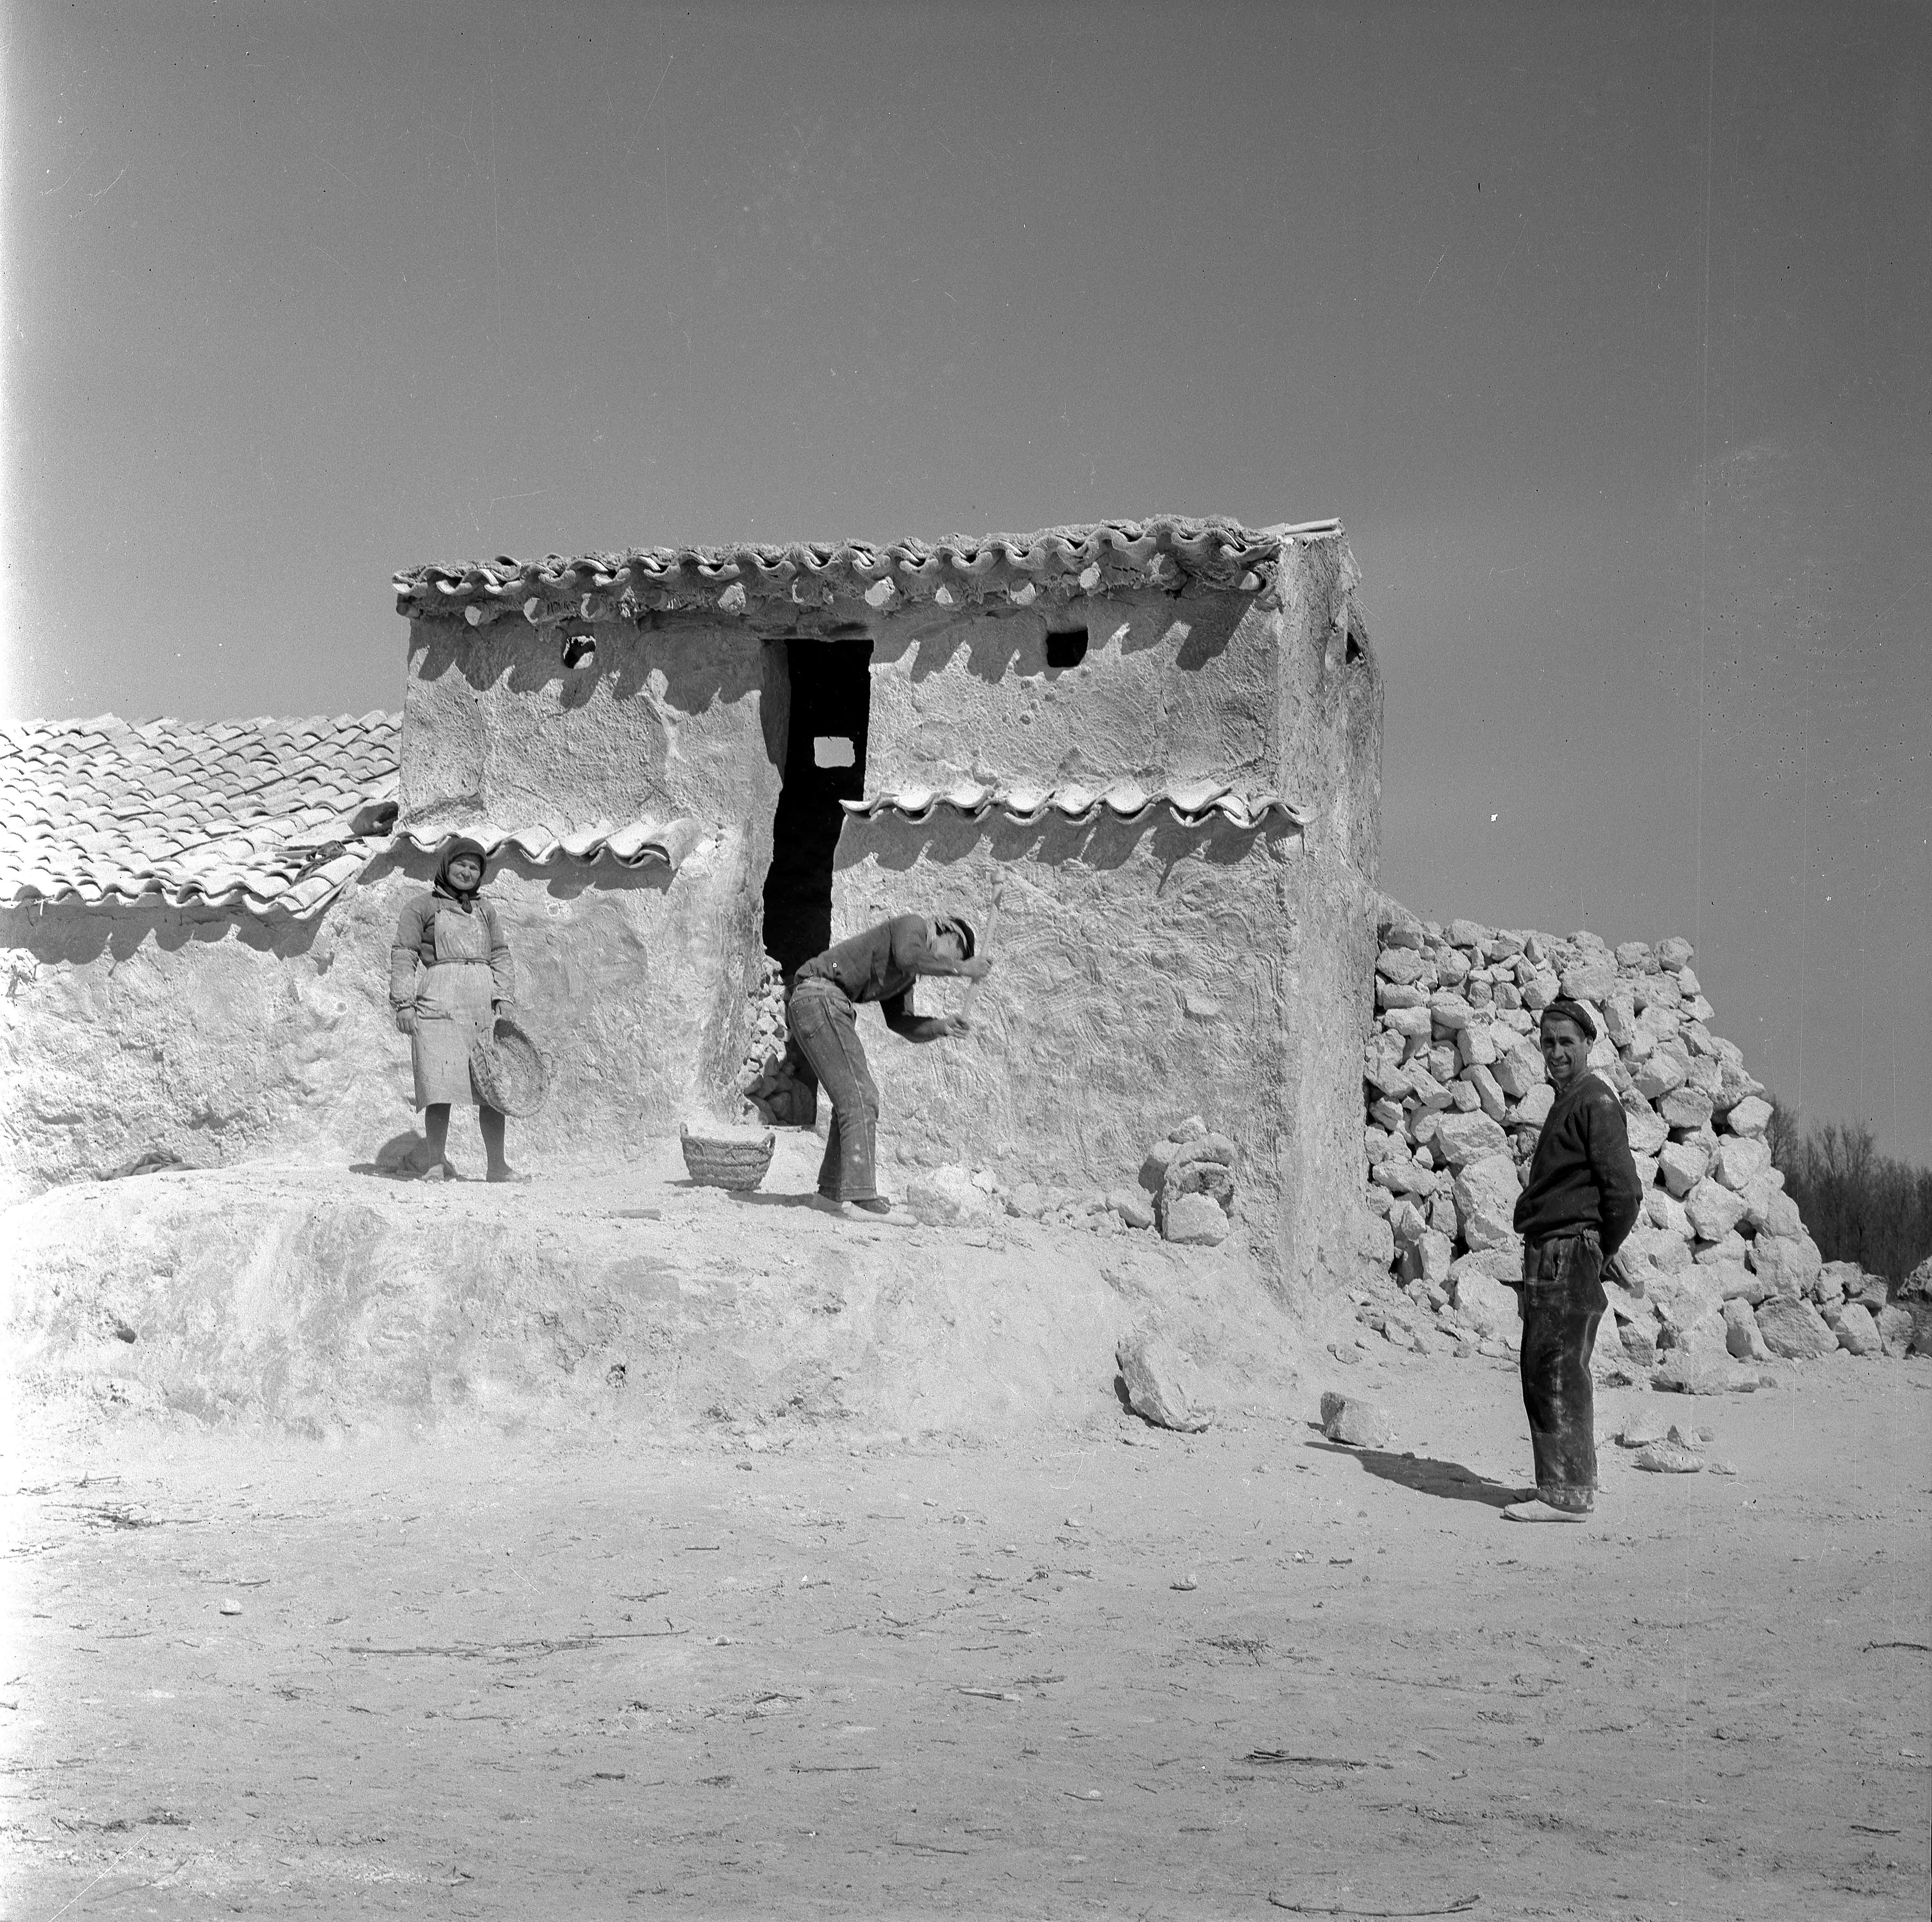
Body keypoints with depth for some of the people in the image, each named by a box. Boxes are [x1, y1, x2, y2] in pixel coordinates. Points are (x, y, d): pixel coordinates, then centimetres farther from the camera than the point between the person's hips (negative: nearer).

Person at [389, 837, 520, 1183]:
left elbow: (500, 956, 19)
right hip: (440, 1003, -4)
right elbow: (403, 954, 3)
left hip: (484, 1004, 4)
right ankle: (436, 1163, -9)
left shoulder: (484, 909, 23)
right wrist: (404, 1003, -7)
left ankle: (498, 1165, 2)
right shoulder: (421, 907, 9)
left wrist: (504, 999, 6)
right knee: (442, 1085, -12)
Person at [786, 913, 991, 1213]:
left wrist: (940, 1026, 3)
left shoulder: (907, 975, 26)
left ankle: (832, 1187, 20)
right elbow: (908, 958, -24)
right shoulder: (913, 925, -2)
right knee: (859, 1096, -15)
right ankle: (860, 1190, -22)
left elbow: (899, 1021, 18)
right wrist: (963, 969, -17)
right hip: (821, 995, -11)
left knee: (852, 1098, 16)